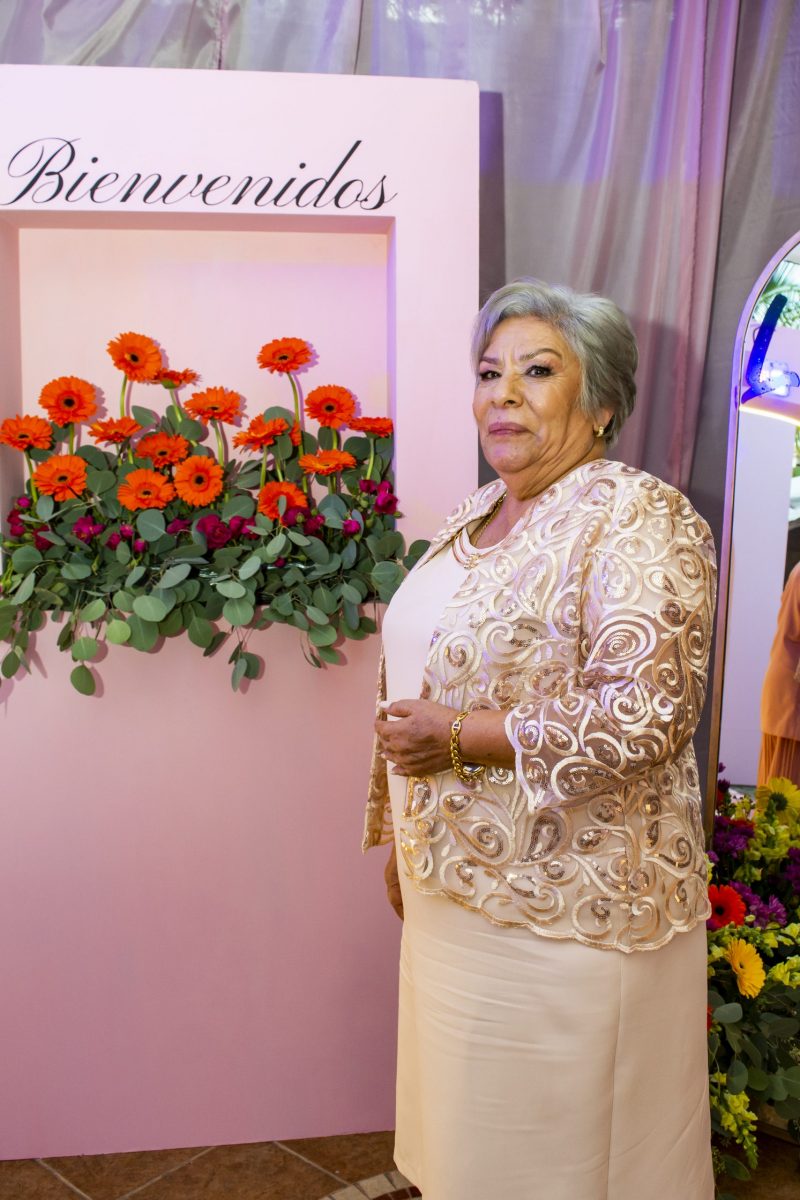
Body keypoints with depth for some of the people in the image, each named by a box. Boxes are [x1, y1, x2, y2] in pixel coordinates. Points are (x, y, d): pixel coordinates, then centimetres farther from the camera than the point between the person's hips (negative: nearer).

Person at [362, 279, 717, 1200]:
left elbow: (648, 713, -25)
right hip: (457, 890, 8)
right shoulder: (474, 516, 10)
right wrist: (404, 833, 19)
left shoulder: (637, 519, -15)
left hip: (568, 907, -7)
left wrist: (459, 737, -22)